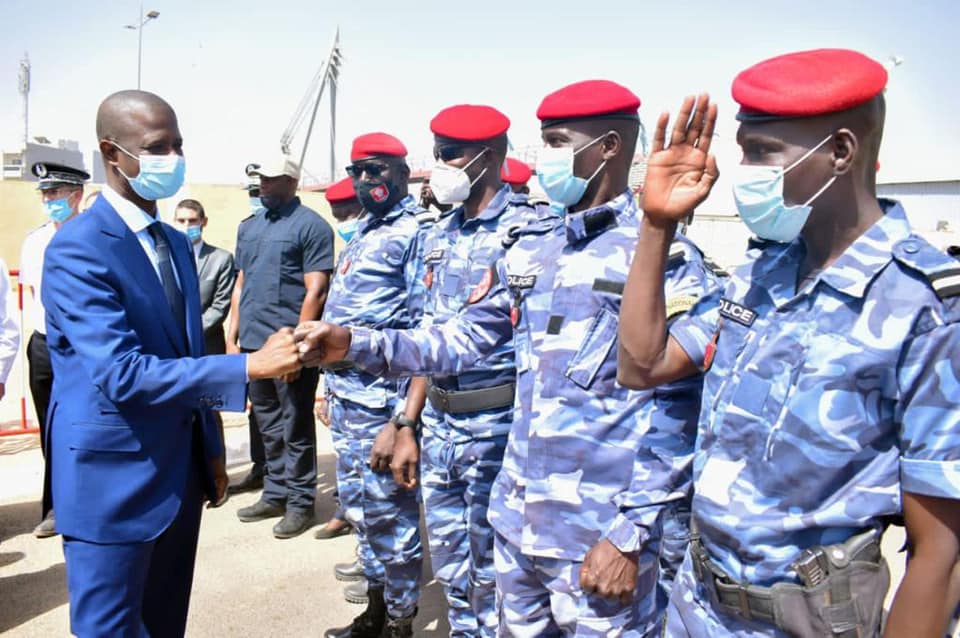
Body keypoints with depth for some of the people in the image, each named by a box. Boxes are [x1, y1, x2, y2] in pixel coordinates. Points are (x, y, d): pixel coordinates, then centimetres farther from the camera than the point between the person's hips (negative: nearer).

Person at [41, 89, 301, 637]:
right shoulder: (77, 249, -17)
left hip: (181, 471, 8)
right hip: (113, 480, -8)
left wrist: (212, 451, 15)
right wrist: (250, 366, -30)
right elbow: (122, 375, -27)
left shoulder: (177, 243, 10)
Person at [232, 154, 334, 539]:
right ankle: (276, 495, 30)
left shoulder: (310, 226, -7)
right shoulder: (248, 228, 15)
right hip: (253, 344, 7)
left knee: (296, 429, 4)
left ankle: (300, 502, 16)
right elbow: (241, 284, 19)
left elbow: (316, 291, -13)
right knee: (269, 427, 16)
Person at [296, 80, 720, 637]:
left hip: (599, 533, -6)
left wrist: (632, 535, -14)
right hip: (519, 517, 6)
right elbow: (461, 340, 8)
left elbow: (676, 415, -13)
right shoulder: (532, 247, 7)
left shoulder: (665, 259, -12)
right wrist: (355, 343, -4)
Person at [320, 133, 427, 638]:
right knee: (359, 506, 18)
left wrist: (402, 421, -21)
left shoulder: (416, 233, -11)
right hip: (343, 393, 9)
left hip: (380, 397, -9)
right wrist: (331, 387, 18)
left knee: (388, 513, 3)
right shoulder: (362, 233, 15)